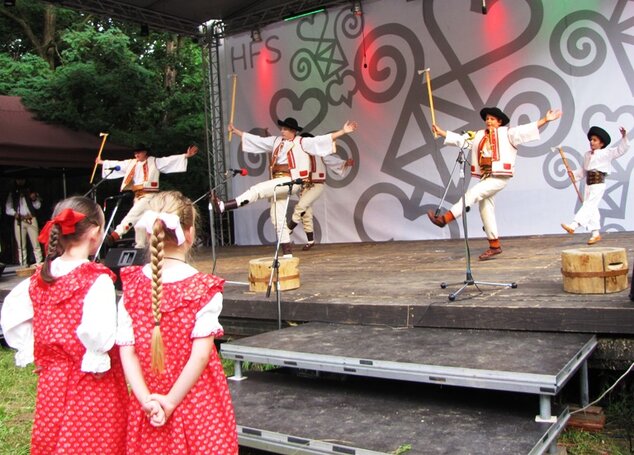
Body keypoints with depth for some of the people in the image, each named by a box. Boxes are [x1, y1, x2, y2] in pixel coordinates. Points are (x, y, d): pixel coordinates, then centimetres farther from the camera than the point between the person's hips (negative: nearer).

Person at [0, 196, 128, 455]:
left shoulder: (39, 278, 1)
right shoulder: (97, 280, -18)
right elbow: (99, 333, -29)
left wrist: (31, 352, 7)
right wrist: (96, 362, -14)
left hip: (51, 379, 6)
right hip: (92, 386, -6)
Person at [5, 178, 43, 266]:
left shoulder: (31, 192, 11)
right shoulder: (12, 194, 13)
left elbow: (38, 206, 4)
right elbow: (8, 209, 9)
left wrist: (34, 199, -15)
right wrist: (15, 214, -10)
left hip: (31, 220, -1)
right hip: (19, 221, 1)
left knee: (36, 244, -8)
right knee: (21, 246, 1)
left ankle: (39, 264, -8)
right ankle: (23, 266, 3)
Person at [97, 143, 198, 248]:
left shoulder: (154, 162, -1)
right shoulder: (131, 163, 15)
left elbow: (170, 160, -7)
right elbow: (117, 164, 26)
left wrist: (186, 155, -16)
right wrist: (103, 162, 35)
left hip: (149, 196, -7)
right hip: (137, 196, 7)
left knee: (132, 215, -22)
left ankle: (116, 234, -30)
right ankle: (140, 246, 15)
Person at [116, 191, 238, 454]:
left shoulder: (131, 286, -3)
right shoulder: (203, 288, -12)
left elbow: (127, 352, -7)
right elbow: (201, 354, -18)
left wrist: (147, 400, -9)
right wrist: (172, 401, -13)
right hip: (198, 407, -3)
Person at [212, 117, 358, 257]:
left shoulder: (302, 142, 1)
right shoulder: (276, 141, 18)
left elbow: (322, 140, -6)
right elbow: (255, 139, 24)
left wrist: (343, 131, -14)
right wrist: (236, 131, 26)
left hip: (290, 181, -7)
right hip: (278, 183, 8)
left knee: (257, 190, -23)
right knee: (277, 219, 5)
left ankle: (223, 206, -24)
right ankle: (287, 253, 11)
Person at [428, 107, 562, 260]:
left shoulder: (507, 133, 1)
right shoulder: (478, 135, 16)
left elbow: (525, 130, -8)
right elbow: (460, 139, 17)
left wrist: (545, 120, -18)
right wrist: (440, 132, 14)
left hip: (499, 177, -7)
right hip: (485, 177, 7)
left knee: (472, 194, -20)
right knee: (485, 209, 8)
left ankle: (445, 218, -22)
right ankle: (495, 245, 16)